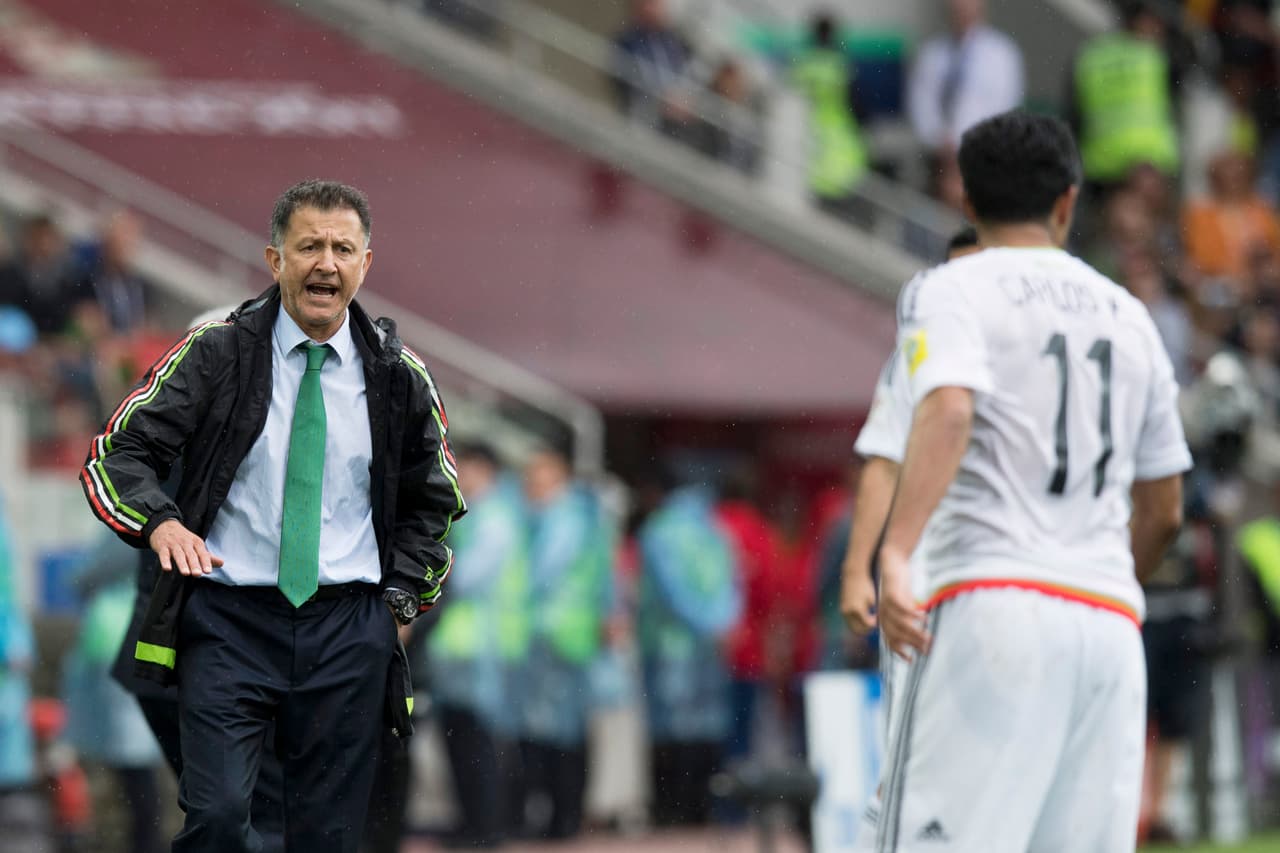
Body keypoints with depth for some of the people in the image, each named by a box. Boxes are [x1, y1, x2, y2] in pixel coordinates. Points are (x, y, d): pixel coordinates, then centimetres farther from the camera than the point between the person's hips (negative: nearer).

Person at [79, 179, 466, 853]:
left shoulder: (399, 377, 8)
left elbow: (432, 500, 23)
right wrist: (160, 524, -20)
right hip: (229, 620, -2)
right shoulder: (216, 355, 1)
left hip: (349, 630, 2)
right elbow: (115, 455, -1)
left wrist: (403, 596, 9)